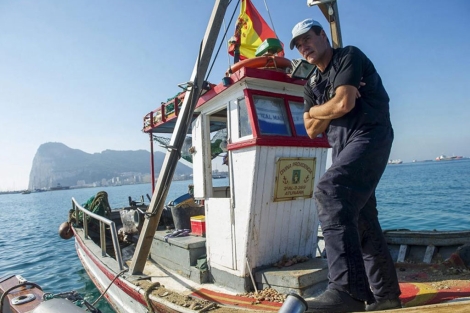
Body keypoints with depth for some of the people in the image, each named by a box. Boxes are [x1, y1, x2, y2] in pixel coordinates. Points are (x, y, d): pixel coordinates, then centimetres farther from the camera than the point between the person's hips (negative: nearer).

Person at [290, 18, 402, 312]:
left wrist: (315, 110, 3)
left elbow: (344, 103, -15)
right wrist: (326, 114, -5)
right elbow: (313, 131, 13)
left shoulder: (349, 56, 0)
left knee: (330, 190, -31)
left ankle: (348, 289, -30)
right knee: (361, 221, 8)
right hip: (343, 146, 8)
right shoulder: (312, 85, 20)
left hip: (370, 135, -8)